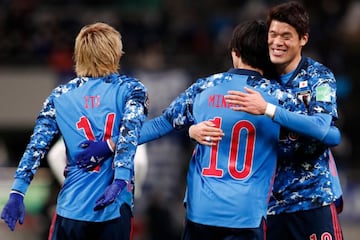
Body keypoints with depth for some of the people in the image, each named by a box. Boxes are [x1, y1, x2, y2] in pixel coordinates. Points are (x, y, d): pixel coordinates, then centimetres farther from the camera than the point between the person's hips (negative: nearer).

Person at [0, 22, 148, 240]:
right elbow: (130, 134, -14)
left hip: (73, 206, 1)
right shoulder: (131, 89, 2)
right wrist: (119, 183, -23)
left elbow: (37, 146, 0)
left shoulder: (61, 96, 8)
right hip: (115, 206, -1)